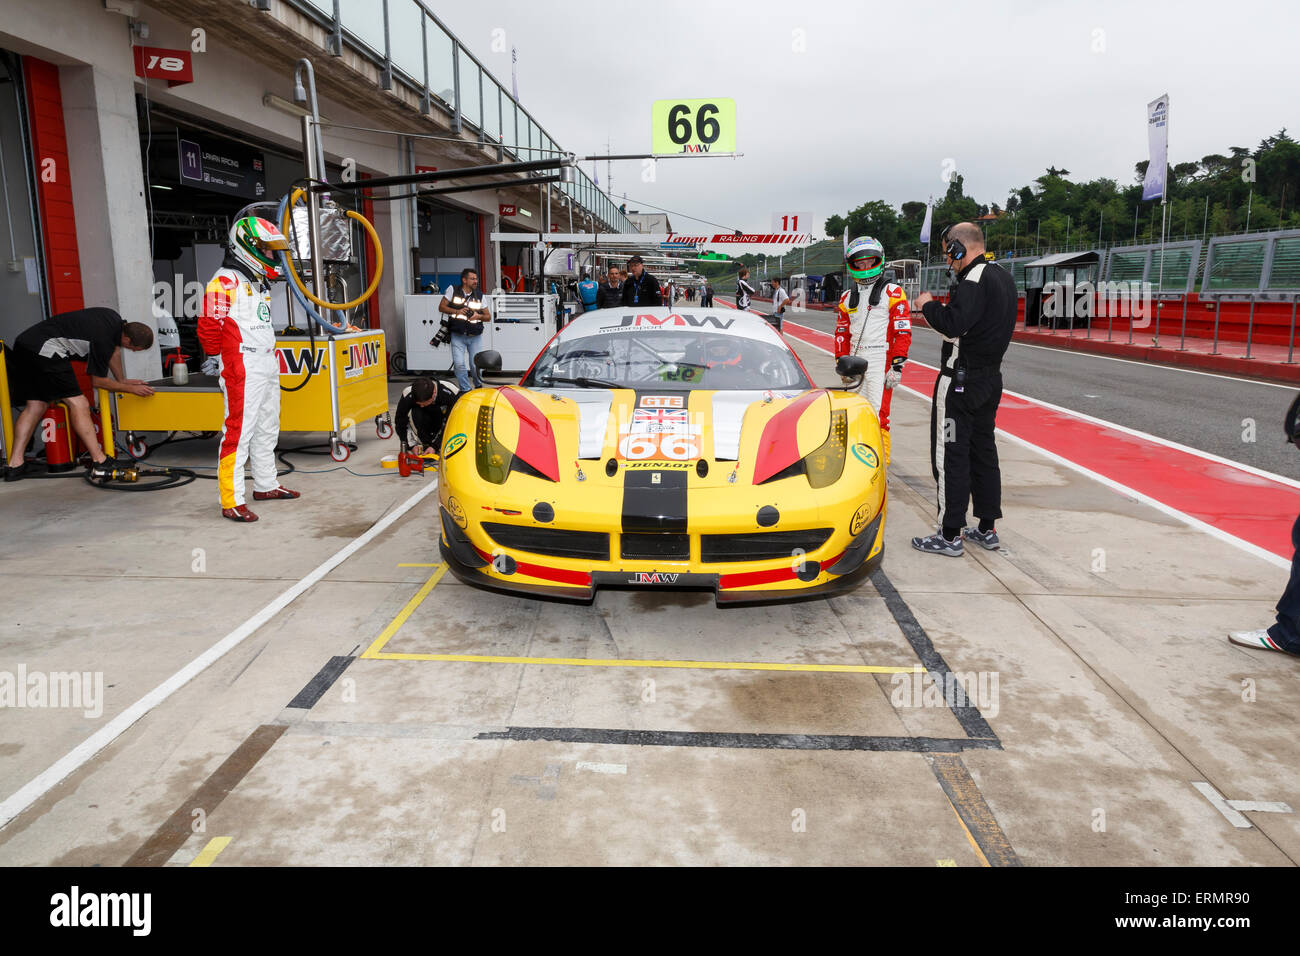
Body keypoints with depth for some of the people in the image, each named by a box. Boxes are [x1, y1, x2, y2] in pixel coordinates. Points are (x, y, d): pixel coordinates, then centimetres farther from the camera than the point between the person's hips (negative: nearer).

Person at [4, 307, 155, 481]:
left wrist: (122, 380, 32)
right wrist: (131, 389, 7)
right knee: (78, 404, -11)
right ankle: (100, 462, -15)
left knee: (35, 406, 9)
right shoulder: (103, 340, -15)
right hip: (44, 350, -10)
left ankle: (15, 466, 7)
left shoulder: (115, 321, 9)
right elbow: (97, 381, -1)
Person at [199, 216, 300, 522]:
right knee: (239, 431, -10)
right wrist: (219, 358, -9)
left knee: (267, 429, 18)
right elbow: (210, 326, -17)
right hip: (243, 369, -10)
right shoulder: (225, 281, -12)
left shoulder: (259, 281, 19)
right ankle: (231, 501, -8)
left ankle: (266, 485, 32)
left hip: (268, 367, 10)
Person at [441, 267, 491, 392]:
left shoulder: (479, 295, 7)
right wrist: (457, 311, -15)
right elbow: (441, 307, 1)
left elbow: (488, 316, 10)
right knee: (459, 364, -11)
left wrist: (478, 316, -12)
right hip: (457, 336, -1)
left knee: (476, 365, -1)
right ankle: (466, 390, 3)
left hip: (475, 337, 2)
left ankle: (478, 386, 27)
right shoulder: (452, 290, 0)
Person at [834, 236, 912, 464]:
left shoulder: (893, 293, 1)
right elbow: (841, 333, 21)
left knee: (878, 416, -11)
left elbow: (903, 332, -5)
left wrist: (897, 366, -11)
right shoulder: (848, 297, 17)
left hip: (881, 365, -5)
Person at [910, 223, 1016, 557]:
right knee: (983, 451, 14)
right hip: (990, 378, 10)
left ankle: (950, 535, 0)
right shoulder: (1004, 277, 15)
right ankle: (987, 529, 21)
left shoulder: (975, 279, -16)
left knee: (950, 455, -4)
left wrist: (928, 305, -11)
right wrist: (941, 309, 11)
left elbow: (953, 325, -27)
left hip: (961, 380, -10)